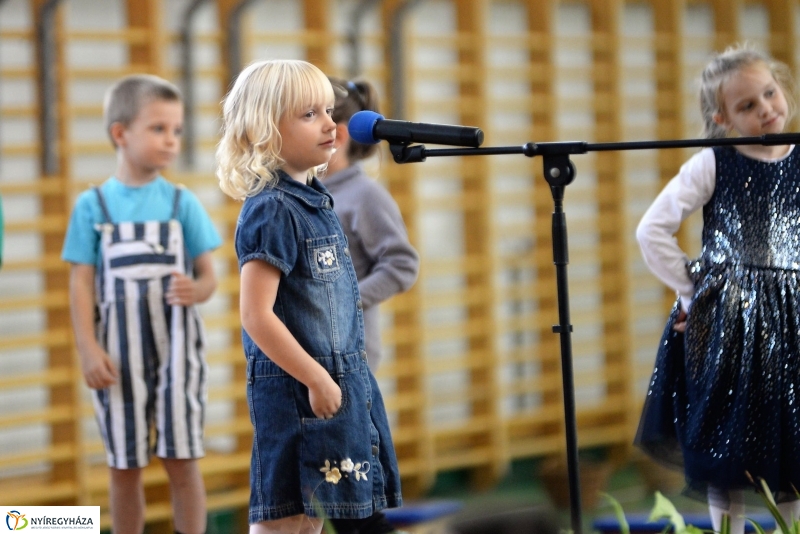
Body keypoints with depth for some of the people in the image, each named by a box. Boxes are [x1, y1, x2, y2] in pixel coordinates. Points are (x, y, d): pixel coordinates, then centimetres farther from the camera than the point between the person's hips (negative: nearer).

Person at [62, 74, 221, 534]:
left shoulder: (182, 202, 1)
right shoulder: (93, 205, -2)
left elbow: (208, 275, 2)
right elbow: (82, 283, -3)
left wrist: (197, 290, -21)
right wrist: (89, 349, -11)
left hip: (176, 348, 0)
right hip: (120, 353, 0)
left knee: (182, 459, 0)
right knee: (125, 465, 8)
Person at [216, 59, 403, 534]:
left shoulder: (316, 200, 12)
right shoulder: (272, 210, -16)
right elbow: (256, 316, -21)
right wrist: (316, 380, -18)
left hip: (341, 381, 9)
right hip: (296, 391, -9)